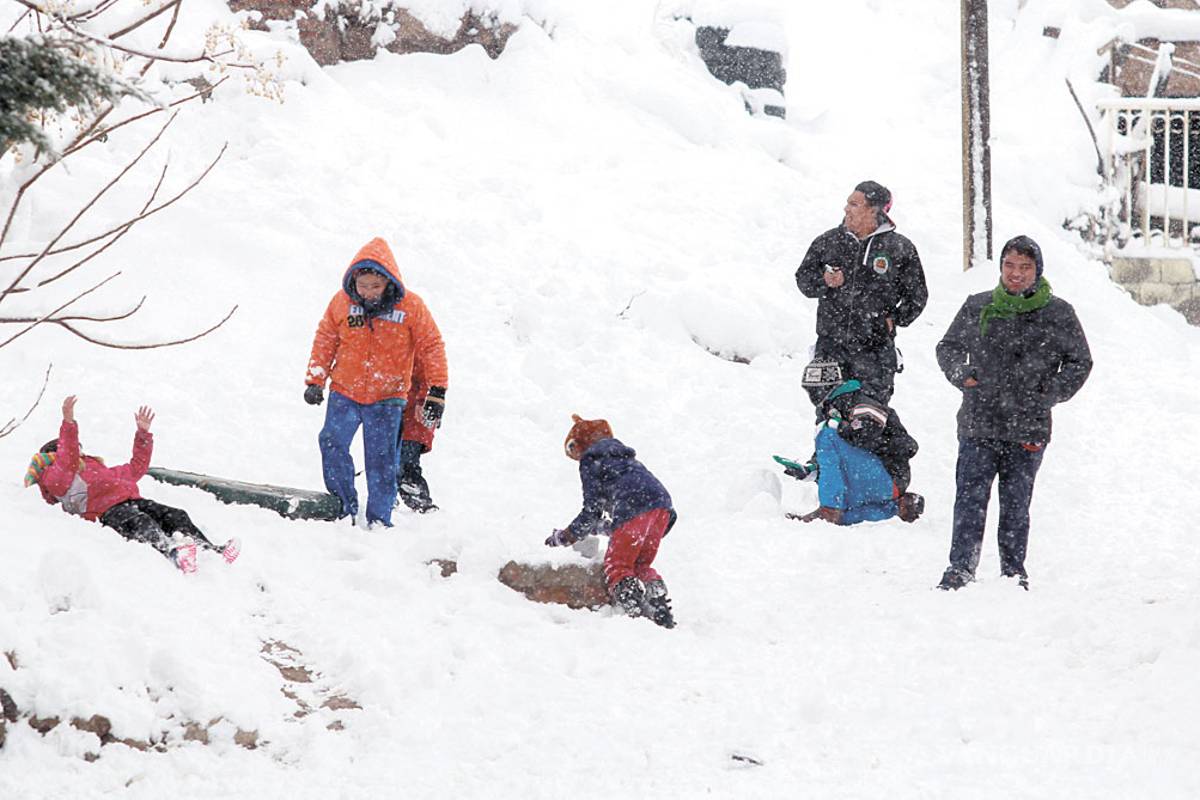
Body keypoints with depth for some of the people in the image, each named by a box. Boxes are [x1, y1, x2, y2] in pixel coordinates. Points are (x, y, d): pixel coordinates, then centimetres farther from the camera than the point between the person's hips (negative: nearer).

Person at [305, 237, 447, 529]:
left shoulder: (410, 306, -10)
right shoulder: (342, 302, -5)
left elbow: (432, 346, -3)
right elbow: (325, 341, 7)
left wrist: (437, 392, -6)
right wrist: (315, 380, 3)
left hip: (387, 398, -2)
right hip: (344, 392, 2)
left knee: (382, 460, 0)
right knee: (332, 443, -13)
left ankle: (379, 520, 10)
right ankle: (345, 510, -1)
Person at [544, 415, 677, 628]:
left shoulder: (590, 460, 12)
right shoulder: (624, 455, 36)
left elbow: (592, 510, 6)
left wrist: (565, 537, 17)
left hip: (633, 509, -7)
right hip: (662, 504, 7)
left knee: (617, 566, -2)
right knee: (641, 567, 16)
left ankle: (635, 610, -21)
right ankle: (662, 610, -1)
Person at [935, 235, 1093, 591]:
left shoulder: (1058, 314, 1)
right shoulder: (977, 308, 5)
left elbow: (1080, 361, 10)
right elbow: (948, 347, 17)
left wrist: (1049, 395, -3)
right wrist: (962, 375, -3)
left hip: (1028, 429, -1)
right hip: (978, 425, 1)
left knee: (1016, 507, 7)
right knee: (970, 501, -5)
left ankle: (1014, 571, 17)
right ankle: (960, 568, -2)